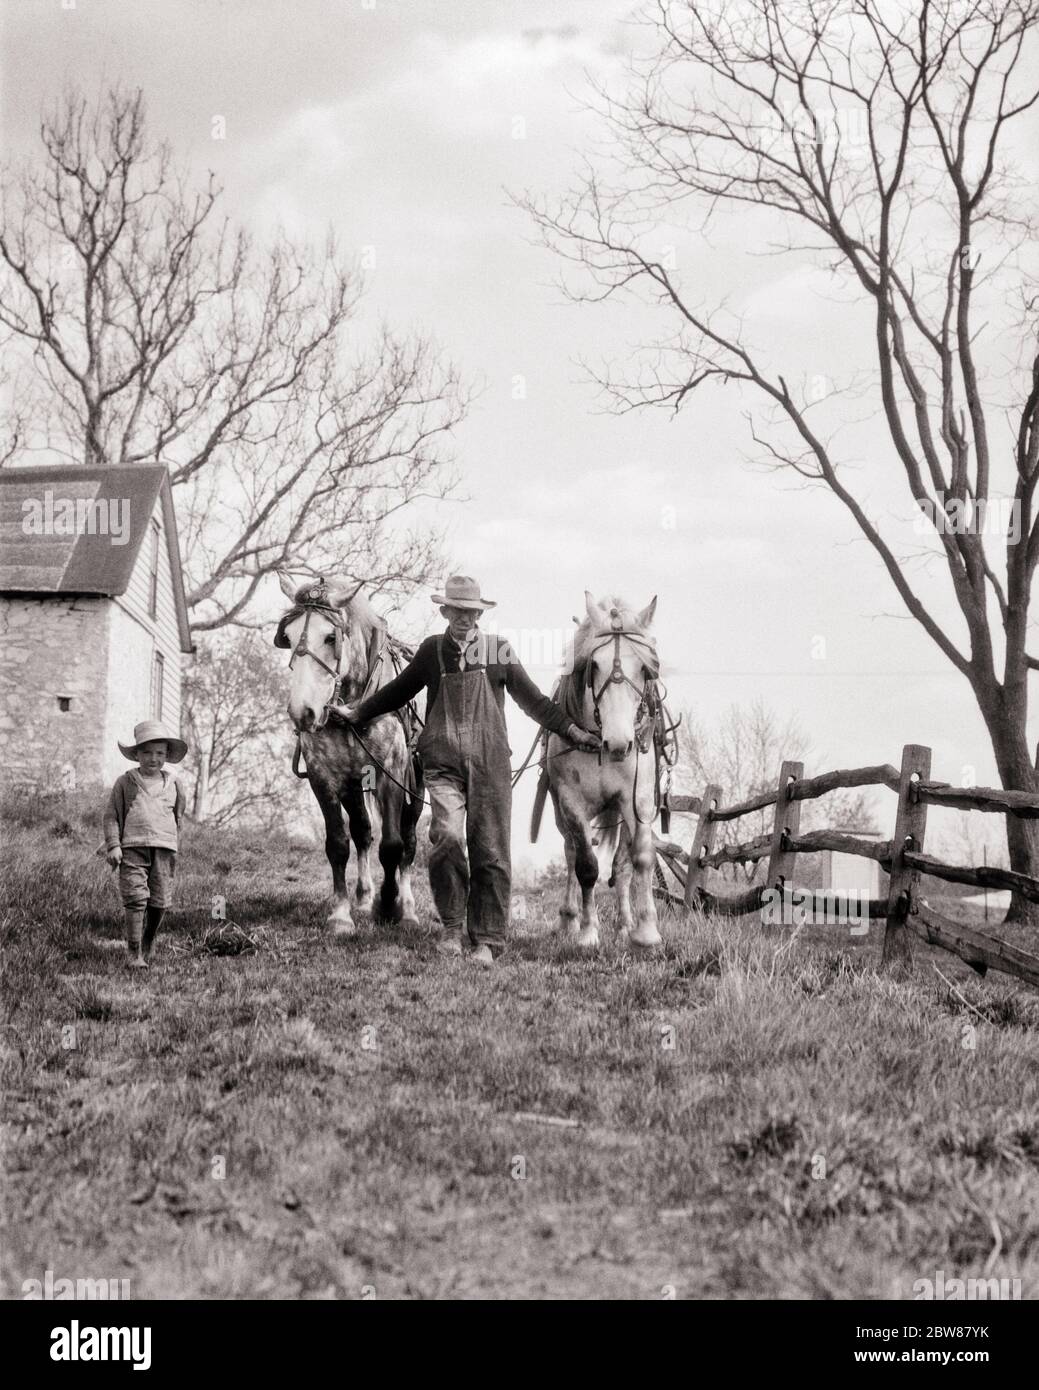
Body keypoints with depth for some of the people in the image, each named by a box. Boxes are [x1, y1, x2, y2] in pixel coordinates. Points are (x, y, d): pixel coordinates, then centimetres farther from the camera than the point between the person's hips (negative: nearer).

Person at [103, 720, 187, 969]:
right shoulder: (125, 783, 4)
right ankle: (134, 953, -6)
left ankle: (147, 946, 23)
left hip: (163, 849, 3)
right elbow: (111, 815, 5)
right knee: (135, 899, -11)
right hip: (132, 848, -3)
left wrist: (175, 849, 20)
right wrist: (113, 846, -5)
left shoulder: (172, 784, 11)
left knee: (159, 902, 2)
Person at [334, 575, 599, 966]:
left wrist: (571, 730, 12)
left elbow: (531, 699, 15)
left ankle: (486, 941, 8)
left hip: (490, 762, 0)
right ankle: (451, 926, 1)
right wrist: (357, 713, 30)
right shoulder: (432, 650, 10)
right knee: (447, 837, -18)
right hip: (443, 761, 0)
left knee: (490, 851, 0)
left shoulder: (498, 650, 8)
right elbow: (398, 691, 24)